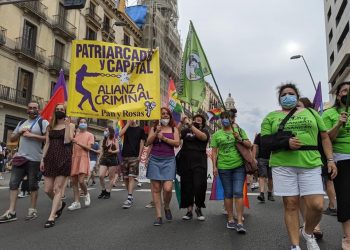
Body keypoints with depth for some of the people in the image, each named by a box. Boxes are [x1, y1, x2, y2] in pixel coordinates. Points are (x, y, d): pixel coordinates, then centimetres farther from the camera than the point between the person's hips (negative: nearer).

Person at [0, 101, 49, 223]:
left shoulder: (43, 122, -2)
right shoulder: (21, 123, 17)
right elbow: (12, 139, 19)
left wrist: (32, 135, -18)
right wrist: (20, 132, -1)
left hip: (34, 159, -6)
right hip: (20, 157, 6)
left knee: (32, 185, 3)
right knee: (13, 183, 0)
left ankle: (32, 210, 15)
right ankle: (11, 212, 4)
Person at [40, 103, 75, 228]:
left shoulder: (70, 125, 4)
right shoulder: (50, 126, 16)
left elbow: (67, 141, -11)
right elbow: (47, 144, 13)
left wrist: (67, 125, -12)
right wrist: (43, 159, 6)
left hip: (64, 158, -5)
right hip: (50, 158, 5)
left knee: (58, 188, -6)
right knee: (47, 189, 3)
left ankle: (51, 217, -3)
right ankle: (59, 204, 31)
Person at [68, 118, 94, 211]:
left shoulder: (90, 135, 5)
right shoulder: (75, 134, 16)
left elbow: (88, 148, -6)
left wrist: (77, 142, -13)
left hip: (83, 158, -4)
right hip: (74, 158, 4)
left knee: (81, 180, -16)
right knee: (74, 181, 3)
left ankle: (86, 194, 15)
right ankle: (76, 202, 11)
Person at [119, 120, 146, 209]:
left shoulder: (140, 130, 4)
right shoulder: (126, 127, 11)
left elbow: (142, 143, 2)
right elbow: (120, 135, -9)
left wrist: (139, 156, -6)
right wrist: (128, 123, -9)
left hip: (134, 156, -4)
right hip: (125, 155, 4)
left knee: (131, 177, -12)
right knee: (125, 178, 8)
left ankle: (129, 199, -14)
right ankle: (131, 196, 21)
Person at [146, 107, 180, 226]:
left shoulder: (174, 129, 10)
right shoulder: (154, 128, 12)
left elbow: (177, 143, -2)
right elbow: (148, 142, 2)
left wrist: (164, 138, -10)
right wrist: (156, 133, -11)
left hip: (169, 160, -1)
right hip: (155, 160, 1)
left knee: (167, 188, -12)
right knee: (156, 188, -1)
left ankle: (167, 208, 19)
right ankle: (158, 216, 7)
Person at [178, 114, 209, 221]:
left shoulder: (204, 131, 8)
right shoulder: (186, 131, 13)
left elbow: (202, 136, -14)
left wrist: (190, 125, -18)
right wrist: (181, 123, -12)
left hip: (199, 163, -2)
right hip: (185, 163, 2)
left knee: (199, 186, -7)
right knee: (187, 186, 4)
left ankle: (198, 208, 17)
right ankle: (189, 210, 14)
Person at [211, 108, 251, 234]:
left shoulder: (239, 131, 8)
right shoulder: (217, 134, 6)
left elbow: (249, 145, 6)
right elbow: (214, 151, 6)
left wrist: (240, 139, -11)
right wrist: (214, 166, -1)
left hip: (239, 167, 0)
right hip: (223, 167, 1)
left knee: (238, 193, -7)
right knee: (228, 194, 8)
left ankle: (240, 222, -2)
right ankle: (230, 219, 19)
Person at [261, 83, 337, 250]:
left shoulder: (311, 113, 16)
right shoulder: (271, 117, 10)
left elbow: (324, 137, 15)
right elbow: (264, 142, 2)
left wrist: (330, 159, 5)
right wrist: (285, 143, -13)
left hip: (311, 164, 1)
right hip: (283, 165, -1)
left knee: (317, 205, -7)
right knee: (291, 205, 0)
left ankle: (308, 232, 23)